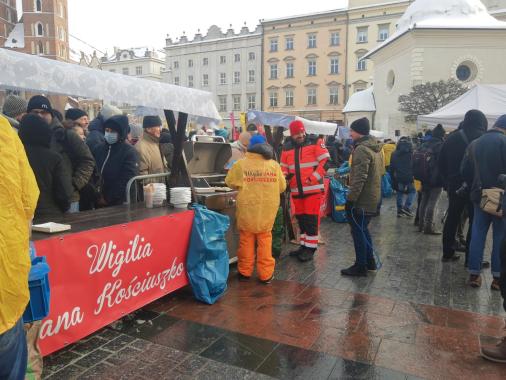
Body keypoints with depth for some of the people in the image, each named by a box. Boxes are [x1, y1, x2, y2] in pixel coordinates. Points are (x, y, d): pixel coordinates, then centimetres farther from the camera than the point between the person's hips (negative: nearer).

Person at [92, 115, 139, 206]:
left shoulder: (130, 152, -10)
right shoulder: (99, 149, 8)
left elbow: (127, 181, -16)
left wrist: (108, 198, -14)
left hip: (119, 204, -5)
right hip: (99, 202, 5)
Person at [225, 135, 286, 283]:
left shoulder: (241, 164, -6)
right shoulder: (274, 165, -2)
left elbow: (230, 182, 6)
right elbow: (282, 187, 8)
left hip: (247, 209, -1)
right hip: (267, 209, 1)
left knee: (246, 240, 12)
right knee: (265, 240, 12)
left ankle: (245, 272, 23)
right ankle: (266, 274, 16)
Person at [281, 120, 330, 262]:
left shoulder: (315, 142, -5)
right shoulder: (287, 147, 8)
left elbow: (325, 161, -8)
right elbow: (284, 166, 15)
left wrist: (313, 178, -15)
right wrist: (285, 176, -7)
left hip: (313, 188, -5)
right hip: (296, 190, 5)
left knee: (311, 219, -2)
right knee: (301, 219, 15)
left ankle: (310, 249, 8)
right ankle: (304, 246, 28)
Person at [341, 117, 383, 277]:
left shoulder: (362, 149, -18)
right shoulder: (376, 148, 13)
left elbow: (359, 178, -23)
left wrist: (350, 199, -20)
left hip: (362, 199, -10)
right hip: (373, 197, 10)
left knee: (358, 231, 1)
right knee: (363, 229, 20)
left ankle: (360, 266, 10)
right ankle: (370, 261, 29)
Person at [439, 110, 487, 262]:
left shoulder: (451, 138, 6)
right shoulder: (481, 138, -10)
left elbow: (441, 163, 9)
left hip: (454, 185, 5)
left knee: (452, 218, 13)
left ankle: (447, 253, 18)